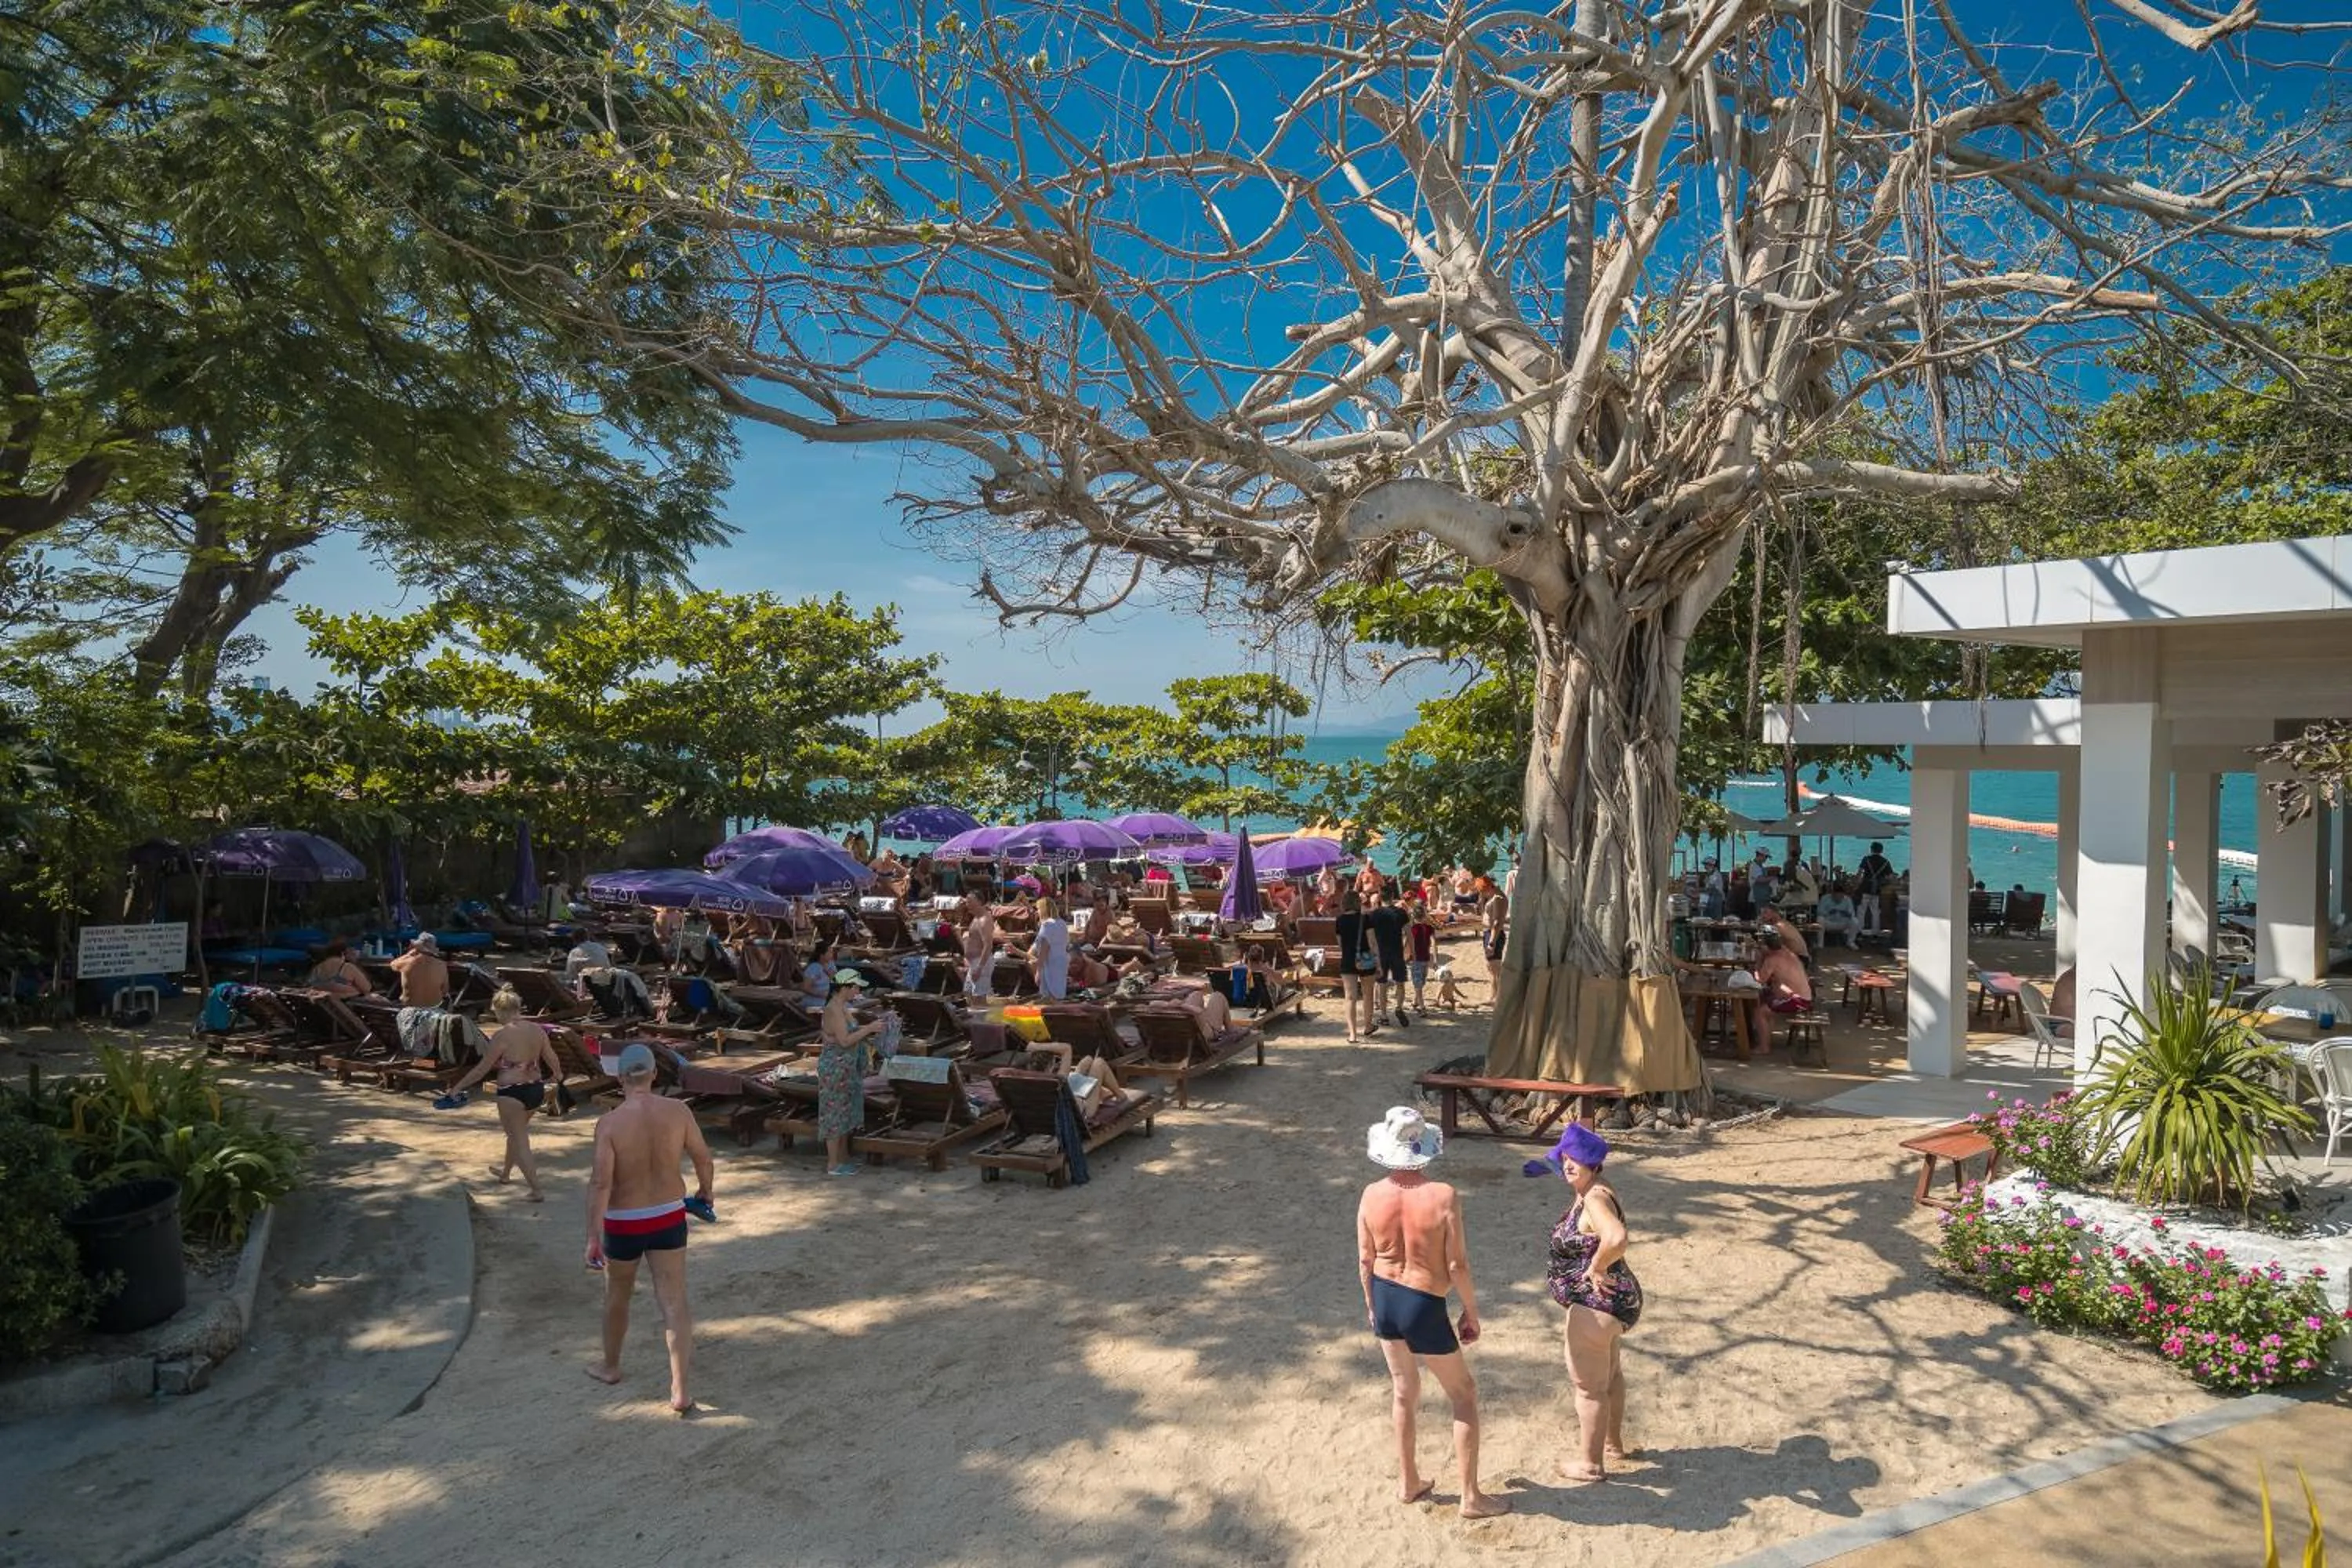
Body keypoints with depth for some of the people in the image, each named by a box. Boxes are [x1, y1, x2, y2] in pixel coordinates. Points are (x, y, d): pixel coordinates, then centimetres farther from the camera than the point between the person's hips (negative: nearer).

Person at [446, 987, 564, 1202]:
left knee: (520, 1140, 4)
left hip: (512, 1092, -7)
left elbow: (483, 1068, -11)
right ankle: (505, 1173, 49)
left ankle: (536, 1190, 2)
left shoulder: (502, 1035, -16)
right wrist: (557, 1075, 30)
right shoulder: (537, 1030, 2)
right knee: (516, 1132, 28)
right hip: (537, 1089, 7)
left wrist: (458, 1087, 1)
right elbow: (553, 1059, 9)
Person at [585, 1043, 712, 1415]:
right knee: (674, 1302, 4)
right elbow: (702, 1156, 0)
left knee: (617, 1296, 23)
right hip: (669, 1218, 2)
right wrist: (705, 1189, 20)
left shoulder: (609, 1122, -18)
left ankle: (610, 1366, 45)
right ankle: (680, 1391, 2)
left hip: (623, 1223, -1)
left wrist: (594, 1235, -15)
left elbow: (601, 1183, -21)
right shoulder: (678, 1111, -11)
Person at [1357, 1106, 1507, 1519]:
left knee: (1404, 1391, 24)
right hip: (1425, 1307, -4)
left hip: (1385, 1300, 4)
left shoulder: (1372, 1196, -10)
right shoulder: (1443, 1196, -21)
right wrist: (1471, 1313, -1)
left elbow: (1366, 1260, -1)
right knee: (1464, 1394, 16)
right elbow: (1457, 1265, -16)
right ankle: (1471, 1497, 23)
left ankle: (1408, 1483, 38)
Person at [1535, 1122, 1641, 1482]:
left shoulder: (1595, 1198, -26)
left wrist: (1595, 1269, -30)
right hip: (1608, 1301, 11)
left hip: (1596, 1304, -11)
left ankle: (1591, 1463, 21)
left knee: (1589, 1385, 6)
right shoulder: (1587, 1195, 4)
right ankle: (1614, 1445, 46)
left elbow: (1616, 1239, -44)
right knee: (1609, 1375, 27)